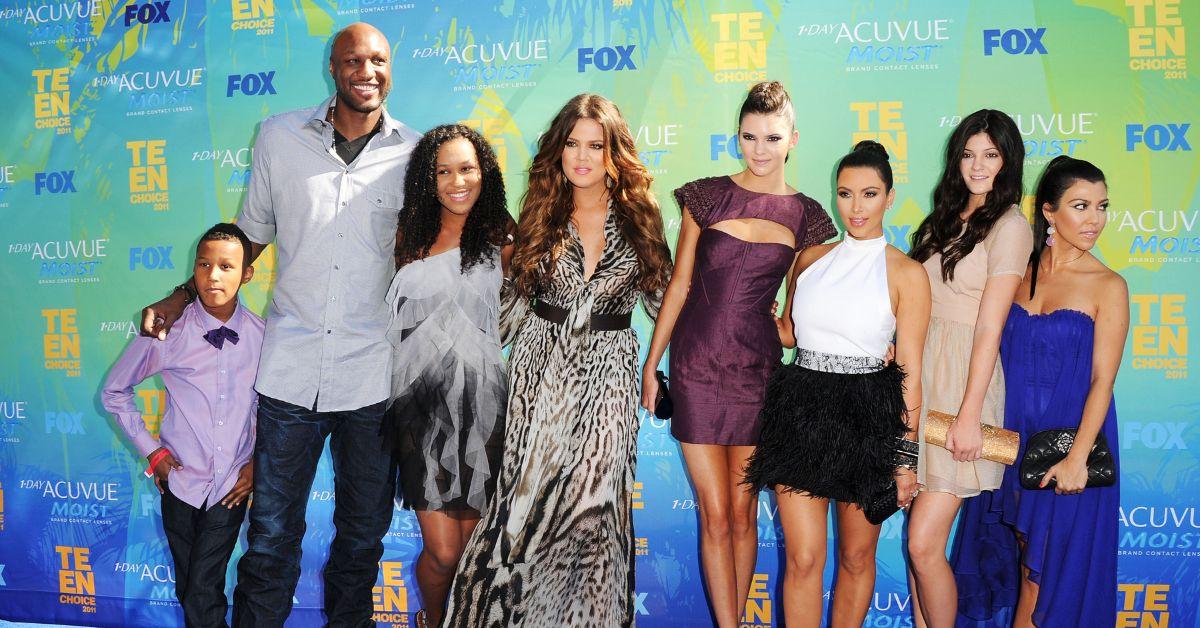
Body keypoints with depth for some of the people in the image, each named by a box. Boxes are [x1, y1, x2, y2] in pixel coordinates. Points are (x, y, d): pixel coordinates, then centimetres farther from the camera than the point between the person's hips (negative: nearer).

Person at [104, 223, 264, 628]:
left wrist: (258, 462, 1)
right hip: (181, 481, 1)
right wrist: (150, 449, 0)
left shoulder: (262, 336, -7)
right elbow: (114, 392, 4)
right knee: (189, 591, 14)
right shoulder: (168, 333, -9)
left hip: (232, 487, -1)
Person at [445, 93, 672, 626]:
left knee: (595, 497, -4)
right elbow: (516, 300, 12)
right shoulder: (541, 214, 5)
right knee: (528, 490, 0)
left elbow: (662, 297, 8)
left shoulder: (639, 217, 2)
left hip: (608, 372, -1)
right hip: (541, 367, 1)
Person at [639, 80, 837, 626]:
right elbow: (679, 285, 4)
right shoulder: (706, 196, 0)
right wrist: (651, 363, 5)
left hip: (759, 370, 1)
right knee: (715, 516, 0)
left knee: (743, 513, 9)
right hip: (697, 367, -1)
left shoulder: (805, 216, 4)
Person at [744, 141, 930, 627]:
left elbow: (910, 373, -4)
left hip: (867, 420, -2)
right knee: (803, 559, -1)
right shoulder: (811, 259, 8)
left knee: (857, 557, 11)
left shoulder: (907, 273, -4)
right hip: (802, 411, 2)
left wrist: (906, 457, -5)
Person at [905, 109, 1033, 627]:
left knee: (924, 545, -8)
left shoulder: (1009, 226, -6)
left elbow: (990, 327, -12)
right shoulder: (945, 219, 16)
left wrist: (970, 415, -15)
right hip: (918, 377, 7)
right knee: (919, 533, 10)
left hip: (962, 383, -6)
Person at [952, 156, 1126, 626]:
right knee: (1017, 553, 14)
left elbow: (1102, 379, -11)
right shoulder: (1019, 272, 4)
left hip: (1068, 433, -3)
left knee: (1048, 566, 5)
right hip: (1011, 433, 4)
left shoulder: (1107, 286, -7)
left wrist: (1078, 456, -20)